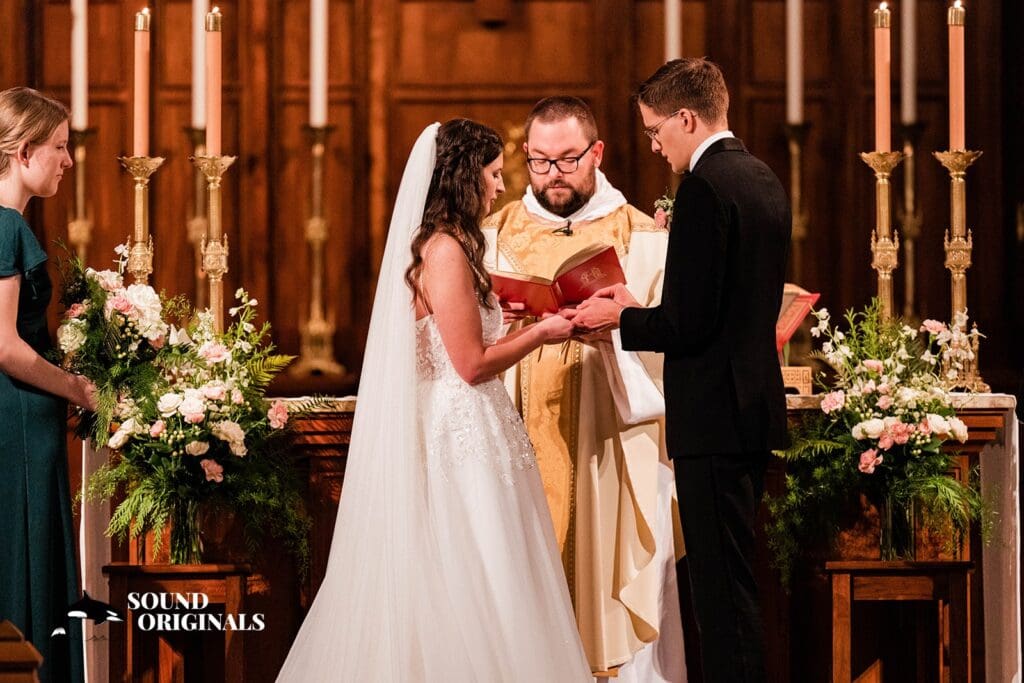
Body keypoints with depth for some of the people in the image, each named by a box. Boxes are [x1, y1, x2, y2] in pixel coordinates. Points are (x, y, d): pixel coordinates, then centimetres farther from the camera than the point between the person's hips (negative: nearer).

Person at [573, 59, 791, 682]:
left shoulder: (705, 186, -17)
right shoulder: (764, 179, 13)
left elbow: (690, 323, -21)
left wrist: (621, 318, -4)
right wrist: (641, 311, 14)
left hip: (714, 418, -10)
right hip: (755, 411, 10)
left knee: (722, 589, -6)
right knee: (734, 579, 17)